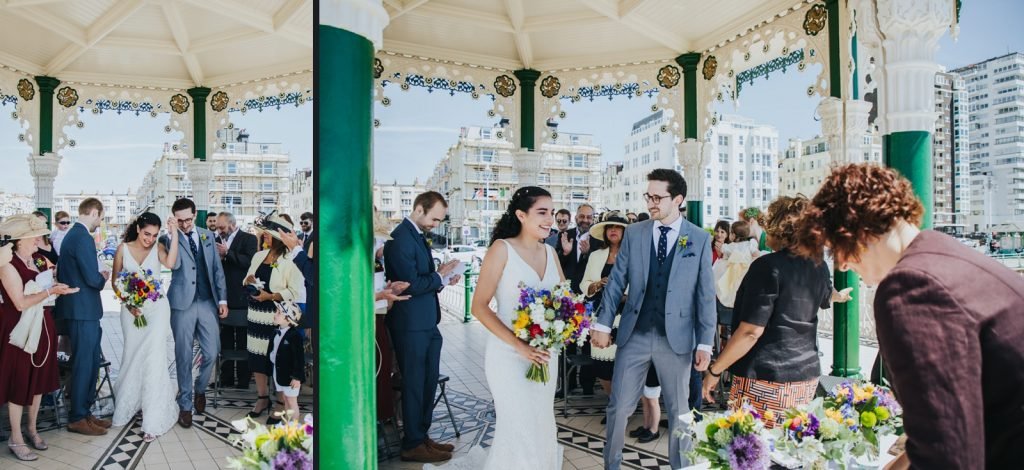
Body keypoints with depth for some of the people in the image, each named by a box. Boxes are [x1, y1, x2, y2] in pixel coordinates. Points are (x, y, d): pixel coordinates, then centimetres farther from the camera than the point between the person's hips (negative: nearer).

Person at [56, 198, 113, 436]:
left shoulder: (73, 234, 14)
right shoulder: (83, 237, -18)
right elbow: (92, 278, -21)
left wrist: (98, 276, 10)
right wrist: (104, 278, -1)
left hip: (79, 308, 10)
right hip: (83, 309, -10)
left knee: (91, 361, 16)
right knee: (84, 363, 0)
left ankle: (84, 411, 25)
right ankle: (77, 418, 11)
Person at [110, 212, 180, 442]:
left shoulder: (158, 249, -2)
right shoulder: (123, 249, 0)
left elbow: (170, 263, -24)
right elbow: (115, 283, 5)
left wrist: (174, 234, -23)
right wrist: (128, 303, -8)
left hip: (156, 308, -2)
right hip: (131, 309, 2)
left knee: (154, 359, -8)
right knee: (133, 358, 12)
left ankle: (153, 420, -4)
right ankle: (129, 406, 35)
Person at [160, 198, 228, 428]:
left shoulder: (207, 235, 9)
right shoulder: (169, 238, -3)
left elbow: (217, 268, 11)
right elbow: (174, 264, -21)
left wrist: (222, 299, 7)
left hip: (208, 302, 3)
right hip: (182, 304, -3)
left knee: (211, 352, 4)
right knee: (184, 356, 6)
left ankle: (200, 389, 31)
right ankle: (185, 405, 19)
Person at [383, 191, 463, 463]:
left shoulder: (418, 235, 13)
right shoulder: (401, 238, -17)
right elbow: (410, 284, -23)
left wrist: (442, 279, 2)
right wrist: (439, 276, -10)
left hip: (427, 322, 9)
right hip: (411, 324, -9)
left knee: (429, 382, 16)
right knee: (415, 384, 3)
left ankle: (421, 436, 29)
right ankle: (413, 445, 16)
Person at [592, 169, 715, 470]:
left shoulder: (700, 239, -2)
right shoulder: (634, 233, 2)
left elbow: (706, 294, -2)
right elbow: (616, 282, 3)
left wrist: (705, 343, -6)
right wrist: (603, 324, -4)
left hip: (677, 338, -1)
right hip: (634, 335, 1)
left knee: (679, 410, 13)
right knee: (619, 406, 10)